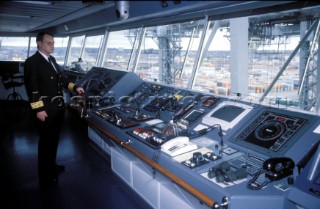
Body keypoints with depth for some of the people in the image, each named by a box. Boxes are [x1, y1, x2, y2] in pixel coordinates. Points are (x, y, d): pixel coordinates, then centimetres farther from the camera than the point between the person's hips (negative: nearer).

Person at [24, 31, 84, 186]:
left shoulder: (52, 60, 13)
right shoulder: (32, 62, -12)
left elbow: (60, 79, 20)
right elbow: (32, 88, -17)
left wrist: (74, 87, 6)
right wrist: (39, 109, -20)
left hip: (58, 107, 8)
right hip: (45, 110, -8)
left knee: (54, 139, 20)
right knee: (45, 142, 4)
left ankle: (51, 165, 39)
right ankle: (45, 176, 19)